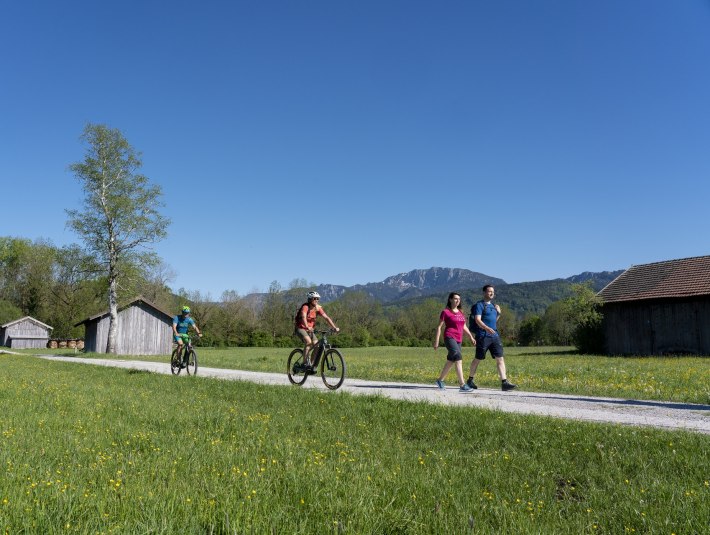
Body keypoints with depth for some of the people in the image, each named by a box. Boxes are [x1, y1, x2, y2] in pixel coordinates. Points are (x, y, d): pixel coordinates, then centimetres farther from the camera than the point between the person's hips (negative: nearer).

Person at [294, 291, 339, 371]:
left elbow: (326, 318, -9)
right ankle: (305, 363, -24)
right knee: (308, 341, -30)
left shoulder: (318, 308, -4)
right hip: (301, 328, -6)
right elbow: (304, 317, -39)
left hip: (310, 329, 6)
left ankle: (313, 365, 3)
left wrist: (334, 327, -22)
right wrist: (307, 327, -57)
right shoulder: (305, 307, -21)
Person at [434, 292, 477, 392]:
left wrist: (471, 337, 10)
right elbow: (439, 326, -2)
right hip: (450, 338, -7)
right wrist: (436, 341, -5)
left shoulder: (461, 312, 16)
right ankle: (462, 385, -22)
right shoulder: (445, 312, -3)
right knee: (459, 359, -19)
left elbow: (464, 327, 21)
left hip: (458, 340, 7)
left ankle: (440, 380, 30)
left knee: (451, 361, 13)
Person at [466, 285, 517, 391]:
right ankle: (470, 380, 19)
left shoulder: (492, 305, 19)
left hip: (494, 336, 7)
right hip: (483, 336, -7)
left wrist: (498, 313, 12)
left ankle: (504, 383, -9)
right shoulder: (479, 305, -5)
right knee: (478, 359, 3)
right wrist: (487, 328, -34)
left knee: (500, 358, -4)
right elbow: (477, 320, -18)